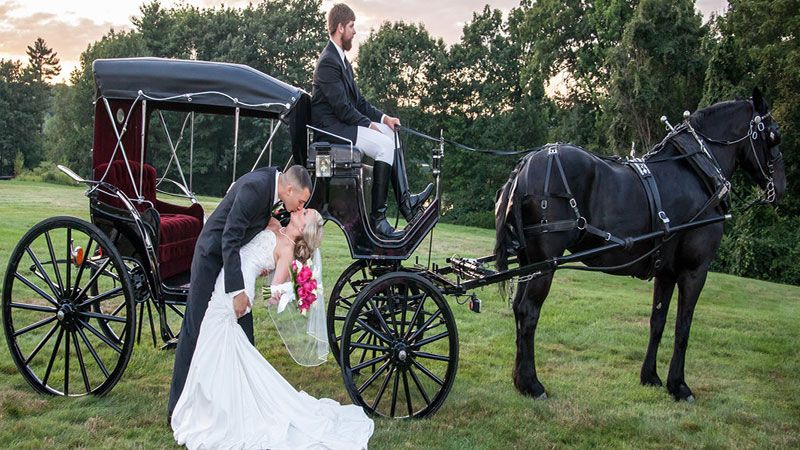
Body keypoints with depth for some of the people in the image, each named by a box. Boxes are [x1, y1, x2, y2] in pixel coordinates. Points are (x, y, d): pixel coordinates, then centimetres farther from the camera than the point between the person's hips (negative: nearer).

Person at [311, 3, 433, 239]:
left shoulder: (341, 59, 17)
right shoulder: (328, 62, -15)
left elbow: (357, 100, 16)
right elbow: (341, 107, -21)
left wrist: (382, 117, 5)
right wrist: (368, 124, -15)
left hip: (344, 123, 10)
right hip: (330, 127, -10)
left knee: (392, 135, 2)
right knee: (385, 146, -22)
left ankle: (405, 200, -5)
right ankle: (377, 216, -20)